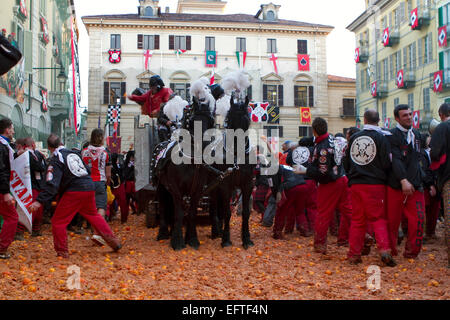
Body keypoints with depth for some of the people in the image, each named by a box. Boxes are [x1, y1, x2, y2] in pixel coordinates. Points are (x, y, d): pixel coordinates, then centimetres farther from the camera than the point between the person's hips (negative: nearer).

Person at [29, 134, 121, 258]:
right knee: (93, 215, 25)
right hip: (89, 188, 7)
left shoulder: (56, 160, -6)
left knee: (58, 222, 5)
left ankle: (62, 252, 7)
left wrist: (39, 201, -21)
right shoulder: (74, 153, 14)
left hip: (74, 192, -7)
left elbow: (52, 184, -17)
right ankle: (113, 241, 26)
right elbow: (87, 170, 22)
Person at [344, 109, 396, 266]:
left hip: (355, 184, 3)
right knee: (378, 218, 3)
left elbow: (346, 163, 14)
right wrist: (381, 174, 12)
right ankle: (384, 250, -12)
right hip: (375, 184, -3)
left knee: (357, 219, 10)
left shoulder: (354, 137, 7)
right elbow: (387, 163, -8)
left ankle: (354, 254, 12)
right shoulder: (381, 137, -6)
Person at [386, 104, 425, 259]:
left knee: (418, 219, -2)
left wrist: (420, 179, 18)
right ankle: (390, 250, 18)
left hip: (415, 185, 5)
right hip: (396, 185, -5)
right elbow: (396, 160, -17)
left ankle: (411, 252, 12)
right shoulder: (392, 136, -7)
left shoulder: (416, 134, 16)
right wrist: (403, 180, -26)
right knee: (393, 220, 3)